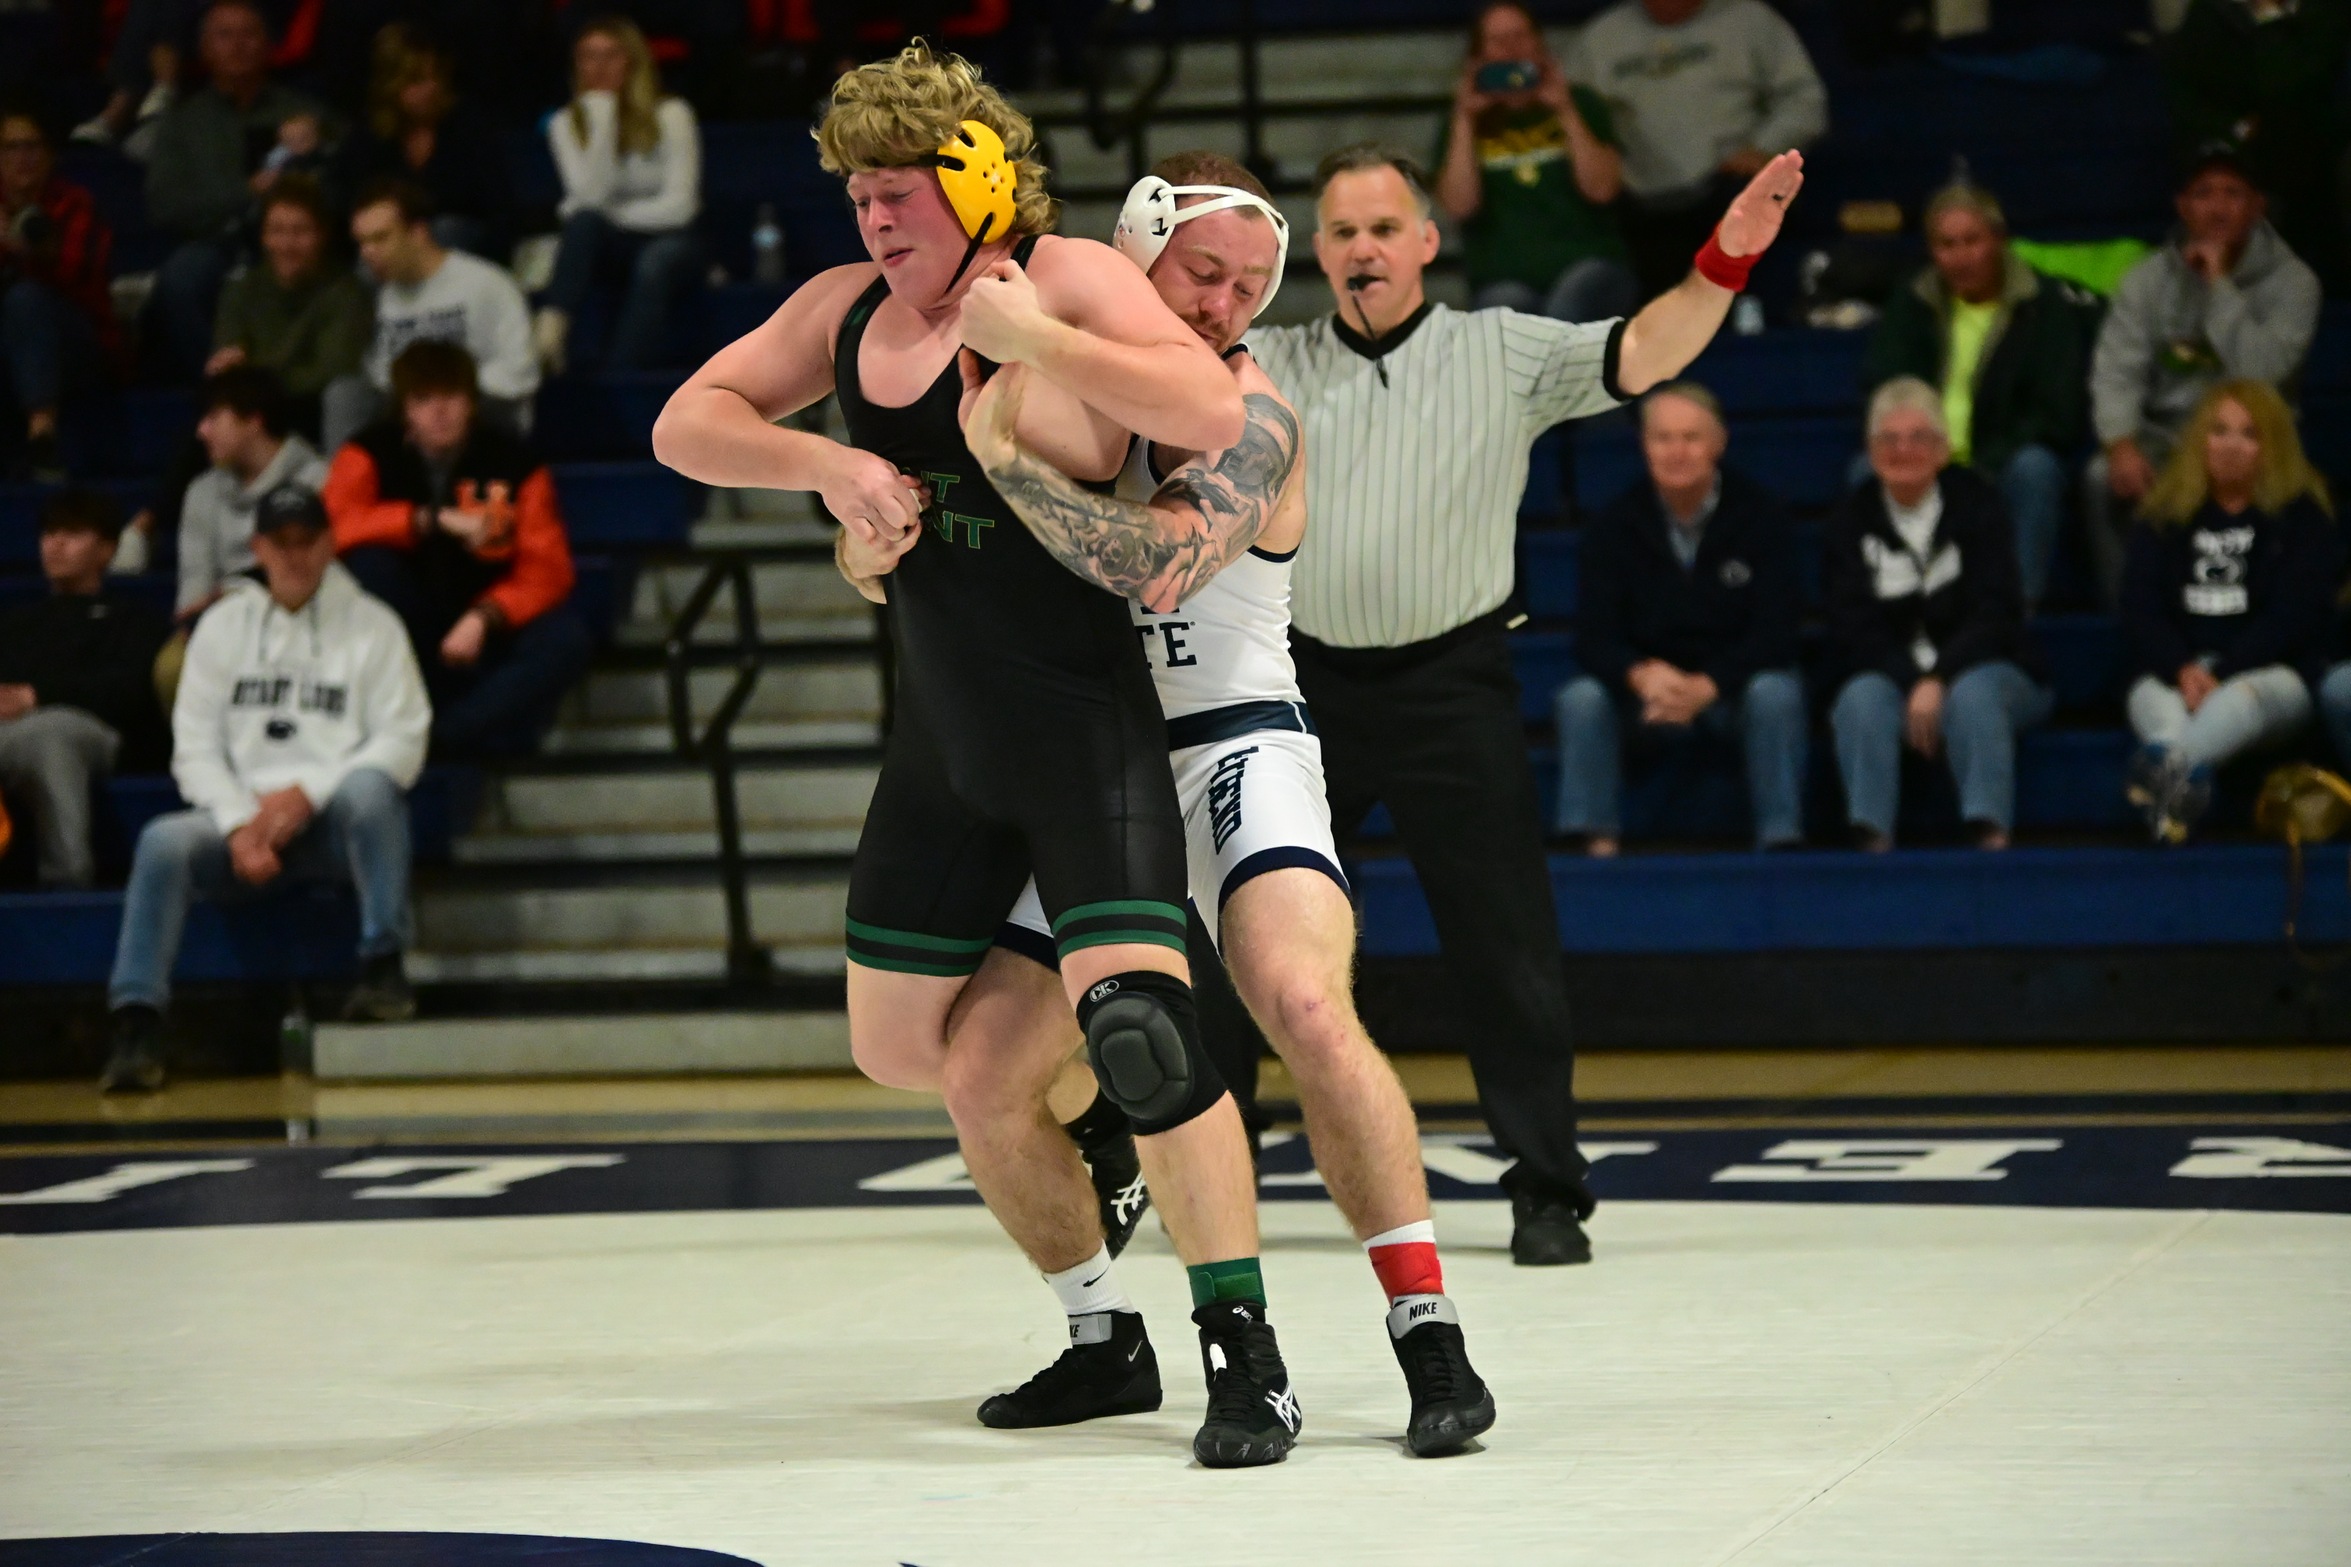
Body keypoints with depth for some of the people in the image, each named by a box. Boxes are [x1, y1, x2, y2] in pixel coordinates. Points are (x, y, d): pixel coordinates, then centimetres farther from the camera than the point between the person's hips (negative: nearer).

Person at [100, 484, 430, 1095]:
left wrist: (307, 795, -14)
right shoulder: (222, 627, 12)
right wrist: (241, 825, -11)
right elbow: (195, 746, 6)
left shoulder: (372, 626, 6)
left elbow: (402, 744, -2)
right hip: (243, 818, 2)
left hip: (336, 823, -2)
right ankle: (136, 1026, -30)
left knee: (368, 790, -36)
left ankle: (383, 967, -26)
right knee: (163, 842, -27)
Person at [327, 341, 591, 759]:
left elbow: (547, 566, -11)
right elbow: (336, 522, -25)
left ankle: (446, 736, -30)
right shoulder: (372, 453, -6)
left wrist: (484, 619, -28)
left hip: (483, 627, 0)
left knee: (565, 639, -29)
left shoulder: (511, 460, -6)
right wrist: (435, 520, -31)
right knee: (369, 563, -30)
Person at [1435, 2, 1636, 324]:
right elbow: (1458, 206, -2)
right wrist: (1465, 120, -4)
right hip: (1504, 279, 0)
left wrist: (1565, 111, -6)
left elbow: (1601, 188, -1)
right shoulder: (1466, 123, 15)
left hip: (1585, 264, 0)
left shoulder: (1580, 103, 16)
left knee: (1566, 312, -35)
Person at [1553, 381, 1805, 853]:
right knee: (1581, 699, -26)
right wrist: (1642, 675, -33)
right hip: (1645, 691, 2)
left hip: (1732, 687, -1)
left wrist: (1705, 686, -31)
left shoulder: (1759, 517, -8)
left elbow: (1773, 633, -14)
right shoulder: (1615, 526, -3)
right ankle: (1596, 843, -26)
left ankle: (1781, 840, -29)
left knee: (1776, 693, -34)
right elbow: (1593, 637, -9)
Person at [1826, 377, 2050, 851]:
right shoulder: (1852, 523, 5)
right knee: (1862, 698, -32)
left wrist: (1938, 682, -24)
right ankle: (1870, 837, -42)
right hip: (1890, 674, 1)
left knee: (1972, 695, -36)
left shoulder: (1977, 505, 0)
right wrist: (1912, 684, -22)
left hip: (1983, 670, -1)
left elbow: (1995, 612, -10)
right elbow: (1852, 627, -6)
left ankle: (1990, 830, -43)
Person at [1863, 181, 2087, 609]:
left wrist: (1981, 466, -20)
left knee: (2034, 468, -36)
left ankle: (2021, 601, -35)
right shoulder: (1910, 306, 10)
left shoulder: (2046, 306, 0)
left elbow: (2058, 415, -8)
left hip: (2006, 467, -2)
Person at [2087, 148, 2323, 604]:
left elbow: (2259, 371, -20)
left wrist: (2218, 283, -18)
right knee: (2104, 478, -28)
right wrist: (2120, 444, -26)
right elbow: (2116, 373, -7)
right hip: (2164, 432, 2)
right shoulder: (2148, 279, 4)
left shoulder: (2291, 282, -5)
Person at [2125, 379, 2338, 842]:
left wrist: (2219, 673, -20)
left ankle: (2164, 767, -71)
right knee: (2148, 698, -33)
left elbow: (2294, 616, -5)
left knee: (2243, 697, -38)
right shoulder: (2165, 514, 14)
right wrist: (2183, 670, -19)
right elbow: (2139, 609, 3)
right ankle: (2189, 776, -68)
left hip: (2272, 674, -3)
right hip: (2175, 675, 3)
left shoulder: (2303, 516, 6)